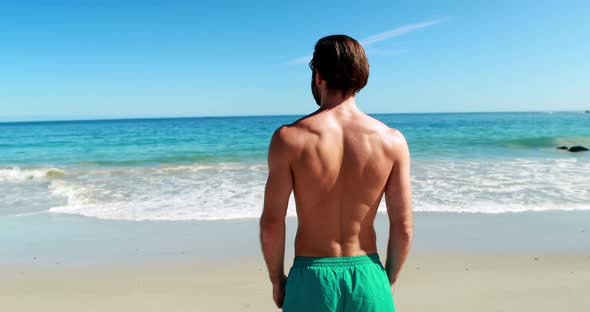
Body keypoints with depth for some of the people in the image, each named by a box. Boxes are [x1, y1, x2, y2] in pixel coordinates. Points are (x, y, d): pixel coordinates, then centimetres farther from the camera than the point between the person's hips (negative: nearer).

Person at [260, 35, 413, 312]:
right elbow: (403, 228, -3)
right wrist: (389, 281, 12)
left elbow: (271, 225, -10)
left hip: (312, 278, -1)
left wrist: (277, 280, 6)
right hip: (367, 277, 2)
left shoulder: (289, 138, -12)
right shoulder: (392, 140, -7)